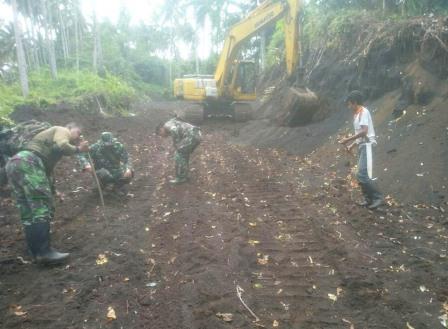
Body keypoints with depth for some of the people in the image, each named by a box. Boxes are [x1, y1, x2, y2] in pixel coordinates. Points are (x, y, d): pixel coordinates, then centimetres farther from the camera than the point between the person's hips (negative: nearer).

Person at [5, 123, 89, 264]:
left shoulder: (53, 136, 37)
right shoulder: (62, 130, 11)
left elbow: (48, 168, 36)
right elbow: (62, 146, -14)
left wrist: (52, 190, 35)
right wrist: (78, 149, 5)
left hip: (14, 164, 10)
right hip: (27, 162, -10)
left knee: (28, 212, 9)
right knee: (42, 207, -11)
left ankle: (37, 252, 11)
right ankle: (44, 252, -13)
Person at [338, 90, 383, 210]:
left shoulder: (363, 112, -10)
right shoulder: (357, 114, 19)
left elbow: (364, 132, -21)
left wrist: (348, 139, -19)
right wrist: (352, 145, 18)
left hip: (366, 146, -10)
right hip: (361, 146, 10)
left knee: (362, 175, -16)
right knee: (362, 175, 9)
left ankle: (378, 197, -8)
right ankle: (369, 199, 15)